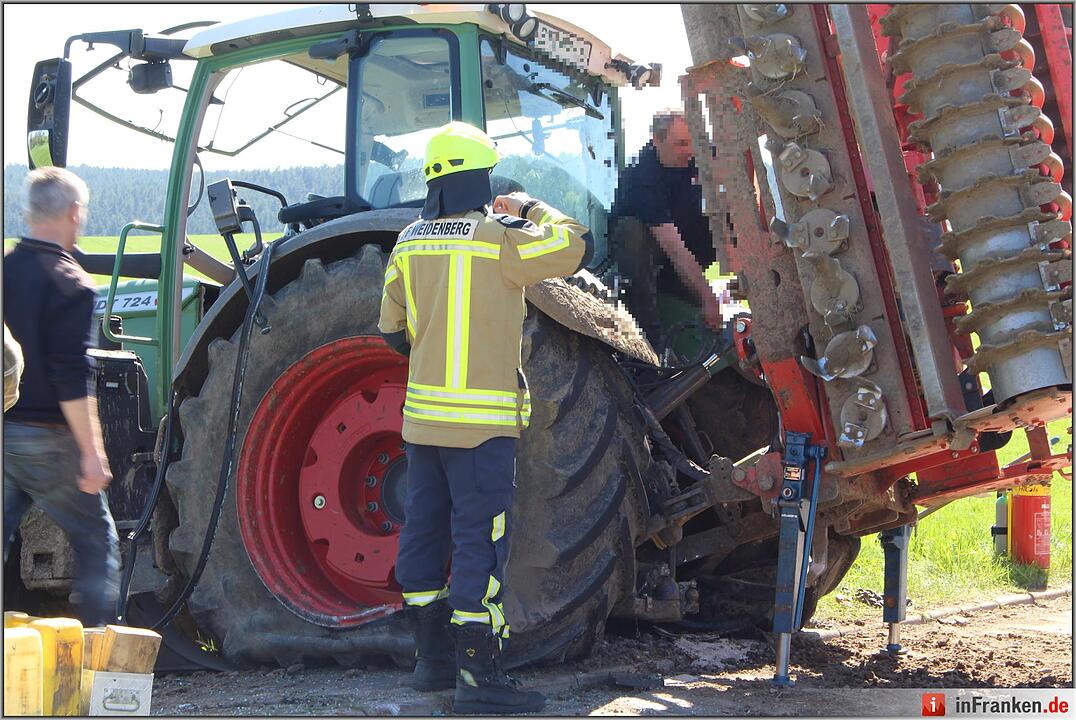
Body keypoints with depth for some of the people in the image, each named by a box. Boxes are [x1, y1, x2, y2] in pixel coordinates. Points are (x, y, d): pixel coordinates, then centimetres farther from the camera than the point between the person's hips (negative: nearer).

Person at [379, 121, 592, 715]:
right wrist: (531, 209, 9)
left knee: (425, 531, 14)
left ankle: (432, 658, 24)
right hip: (481, 421, -7)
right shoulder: (498, 240, -13)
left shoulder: (409, 243, 7)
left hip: (422, 415, 7)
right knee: (480, 541, -6)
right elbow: (576, 245, -5)